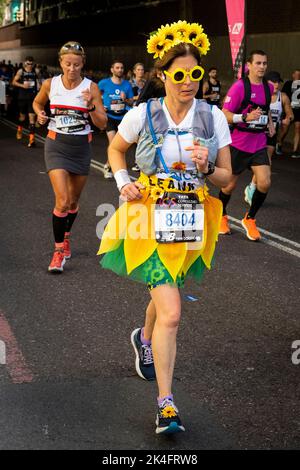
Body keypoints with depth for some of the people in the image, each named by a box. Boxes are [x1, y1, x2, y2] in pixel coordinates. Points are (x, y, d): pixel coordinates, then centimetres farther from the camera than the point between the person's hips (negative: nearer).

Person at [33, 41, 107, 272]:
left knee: (73, 200, 15)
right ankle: (59, 250, -3)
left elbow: (102, 123, -6)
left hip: (81, 147, 1)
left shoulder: (91, 87, -6)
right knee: (62, 200, -15)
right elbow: (37, 102, 18)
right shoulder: (50, 84, -3)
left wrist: (90, 106, -23)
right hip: (57, 145, -1)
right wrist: (40, 114, -3)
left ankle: (65, 237, 42)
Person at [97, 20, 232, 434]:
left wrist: (207, 168, -18)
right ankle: (166, 405, -4)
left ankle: (145, 338, 59)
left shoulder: (213, 118, -3)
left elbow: (226, 179, 2)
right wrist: (124, 184, -3)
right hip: (150, 221, -3)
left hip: (192, 222, 4)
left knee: (165, 295, 25)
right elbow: (115, 149, 13)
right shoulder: (142, 116, -8)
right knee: (171, 312, -13)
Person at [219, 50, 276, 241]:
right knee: (230, 184, 9)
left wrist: (270, 122, 10)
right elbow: (225, 114, -16)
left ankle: (250, 219, 11)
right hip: (238, 144, -4)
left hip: (259, 144, 4)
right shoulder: (239, 86, -14)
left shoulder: (269, 87, 4)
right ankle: (221, 216, 36)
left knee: (265, 183, -11)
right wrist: (246, 117, -29)